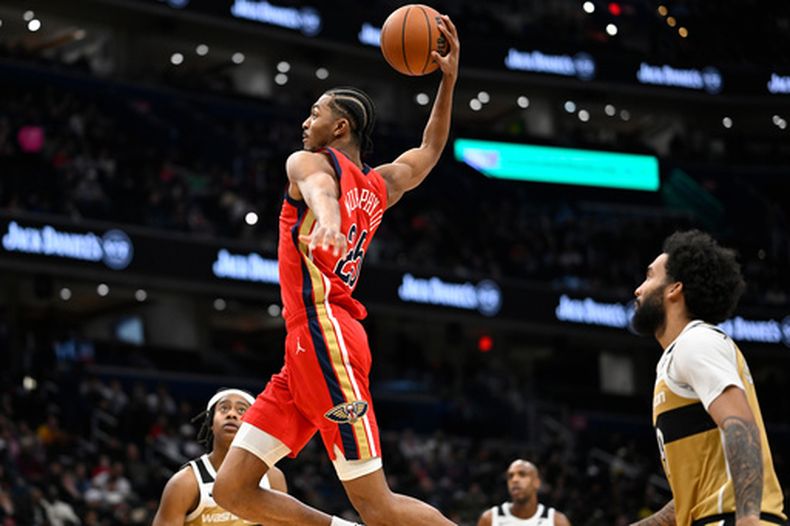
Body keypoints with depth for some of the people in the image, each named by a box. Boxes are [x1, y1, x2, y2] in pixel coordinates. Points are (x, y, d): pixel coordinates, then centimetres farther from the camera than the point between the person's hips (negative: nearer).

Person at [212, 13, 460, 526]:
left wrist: (326, 218, -51)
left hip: (324, 337, -9)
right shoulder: (380, 185, 20)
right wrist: (448, 80, 30)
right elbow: (430, 151, 38)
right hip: (307, 348, 9)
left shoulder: (309, 161, -2)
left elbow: (319, 187, -28)